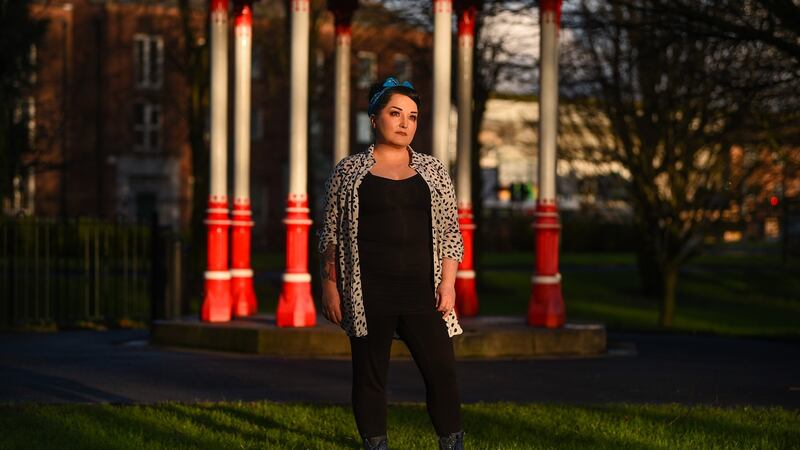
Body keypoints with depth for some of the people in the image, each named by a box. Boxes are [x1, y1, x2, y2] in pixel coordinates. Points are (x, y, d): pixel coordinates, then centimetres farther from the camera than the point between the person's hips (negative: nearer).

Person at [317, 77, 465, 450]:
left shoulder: (432, 171, 11)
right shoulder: (349, 171, 6)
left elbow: (450, 232, 10)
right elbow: (330, 234, 5)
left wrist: (448, 282, 0)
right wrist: (329, 285, -2)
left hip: (421, 293, 2)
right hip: (368, 296, -1)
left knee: (442, 372, -4)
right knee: (369, 376, 2)